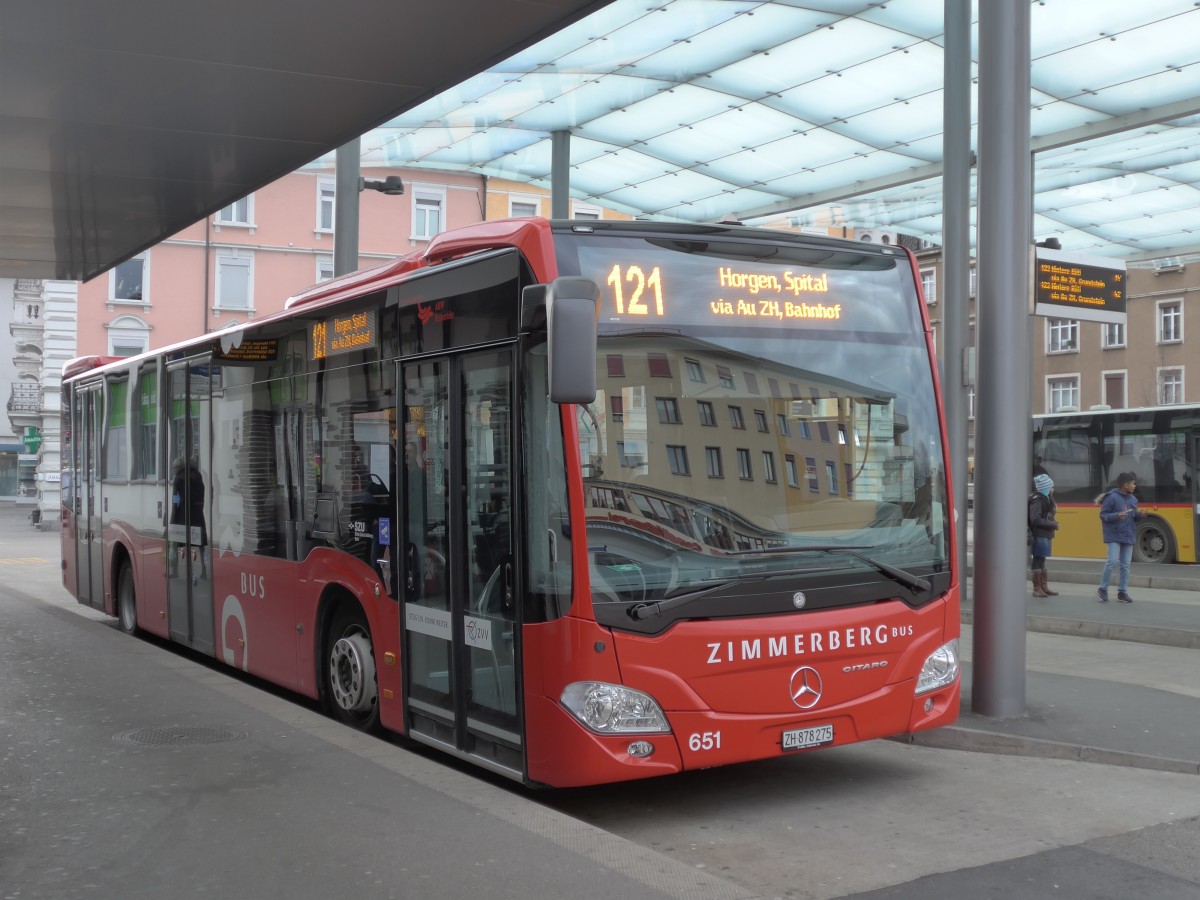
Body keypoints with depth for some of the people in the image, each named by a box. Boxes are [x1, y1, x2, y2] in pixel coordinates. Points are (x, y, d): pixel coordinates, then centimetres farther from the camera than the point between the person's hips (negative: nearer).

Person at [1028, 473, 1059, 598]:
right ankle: (1037, 589, -2)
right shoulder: (1037, 500, -14)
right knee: (1038, 561, -5)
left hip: (1045, 535, 10)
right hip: (1039, 535, -10)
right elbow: (1036, 520, -21)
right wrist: (1053, 524, -16)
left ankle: (1044, 587, 21)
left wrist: (1053, 522, 3)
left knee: (1041, 561, 14)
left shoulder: (1046, 499, 15)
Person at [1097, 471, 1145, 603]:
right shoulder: (1112, 497, -10)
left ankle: (1122, 592, 12)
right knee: (1112, 561, -12)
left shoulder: (1133, 499, 11)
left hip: (1128, 537, 7)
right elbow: (1103, 515, -9)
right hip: (1114, 536, -7)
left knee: (1126, 565, 6)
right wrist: (1116, 516, -25)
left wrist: (1140, 515, -1)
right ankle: (1103, 589, 1)